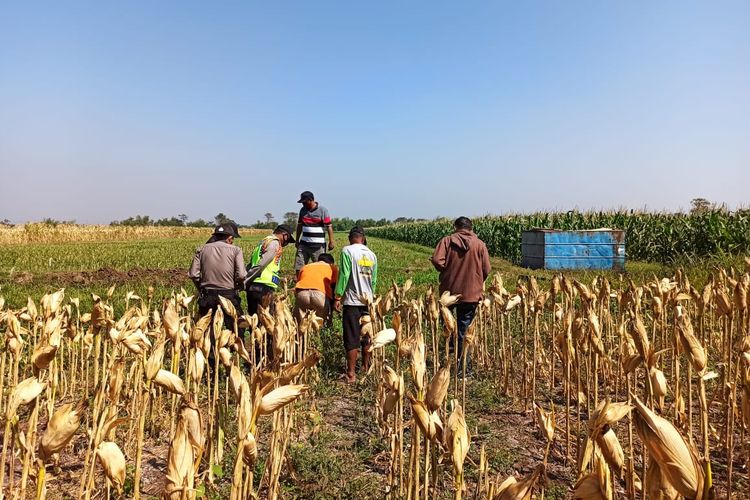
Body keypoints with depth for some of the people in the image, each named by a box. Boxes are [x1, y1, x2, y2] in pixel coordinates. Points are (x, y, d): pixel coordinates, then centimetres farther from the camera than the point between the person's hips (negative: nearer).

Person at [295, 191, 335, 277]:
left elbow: (329, 226, -7)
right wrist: (297, 240, 22)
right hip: (304, 244, 5)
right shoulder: (303, 210, 10)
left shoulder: (322, 210, -5)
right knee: (298, 267, 2)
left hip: (318, 245, -5)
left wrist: (331, 241, -11)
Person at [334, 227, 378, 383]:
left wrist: (338, 297, -7)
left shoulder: (347, 251, -7)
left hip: (352, 301, -5)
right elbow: (374, 280, 14)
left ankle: (351, 374, 2)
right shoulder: (371, 254, 9)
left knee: (352, 339, -1)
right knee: (366, 336, 16)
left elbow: (344, 275, -13)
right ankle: (365, 367, 29)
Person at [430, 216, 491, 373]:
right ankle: (461, 363, 12)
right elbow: (486, 270, -3)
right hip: (472, 293, 1)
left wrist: (447, 271, 3)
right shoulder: (480, 244, 0)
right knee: (464, 329, 8)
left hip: (449, 290, 0)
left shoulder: (447, 240, -2)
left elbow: (436, 260, -16)